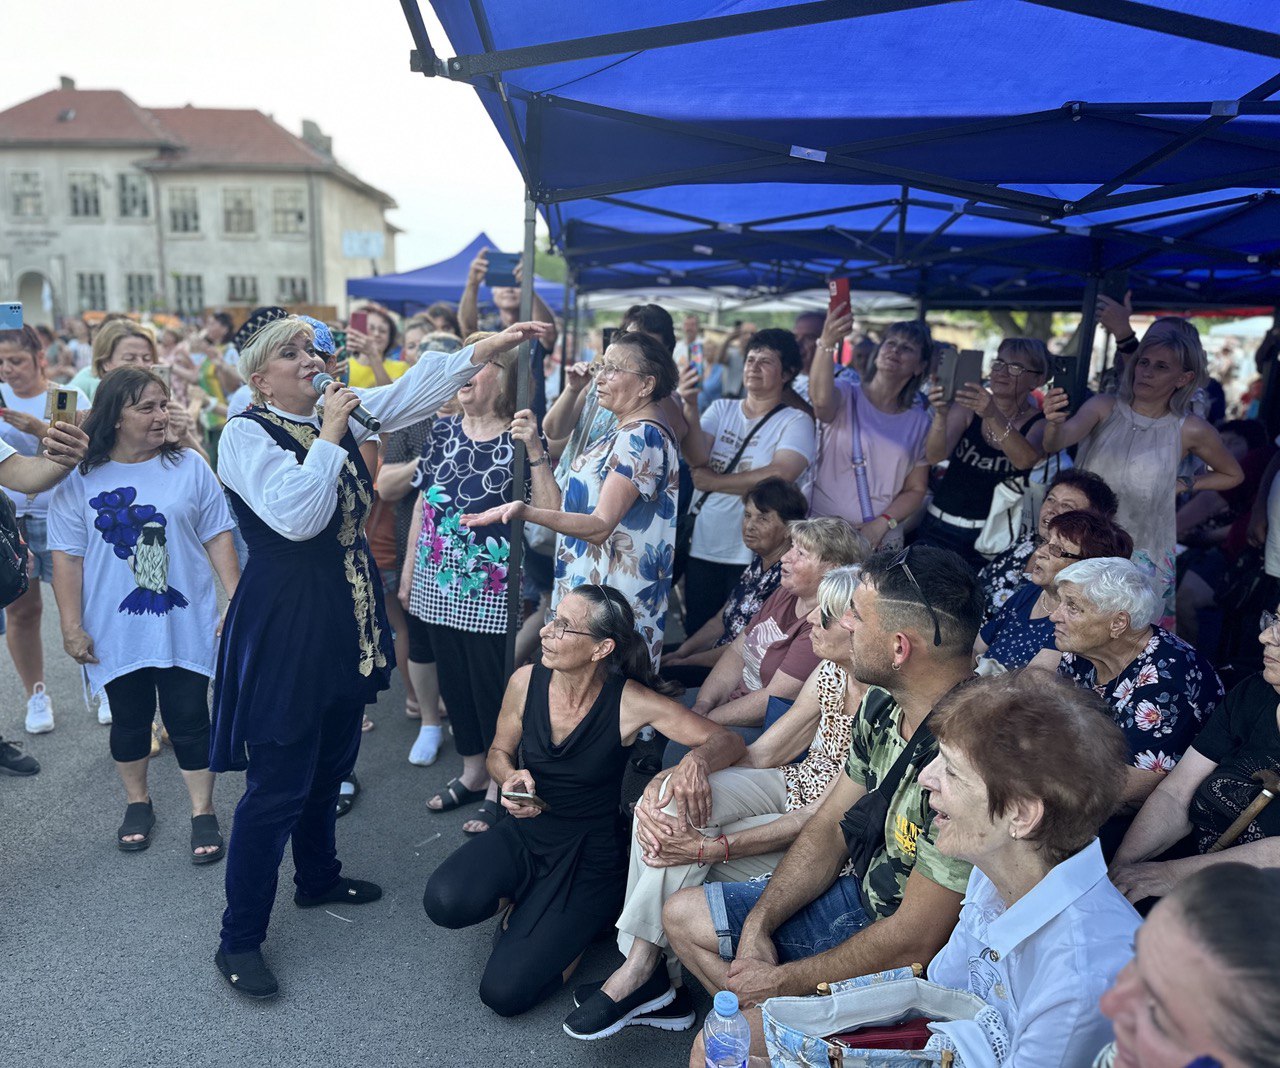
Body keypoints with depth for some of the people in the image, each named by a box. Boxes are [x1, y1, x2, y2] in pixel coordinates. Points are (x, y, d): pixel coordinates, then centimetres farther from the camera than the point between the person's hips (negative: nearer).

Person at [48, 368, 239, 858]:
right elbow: (67, 557, -2)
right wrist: (72, 627, -4)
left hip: (184, 626, 0)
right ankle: (137, 803, 36)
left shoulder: (189, 466, -1)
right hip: (116, 630, 1)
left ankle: (203, 814, 18)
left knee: (189, 719, 4)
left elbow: (218, 539, 0)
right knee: (129, 720, 15)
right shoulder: (80, 479, -3)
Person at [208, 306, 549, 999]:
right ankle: (239, 939, 16)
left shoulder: (340, 412, 8)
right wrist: (328, 438, -20)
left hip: (344, 619, 8)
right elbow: (297, 518, -27)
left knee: (330, 765, 22)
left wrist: (487, 348, -5)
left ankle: (318, 878, 44)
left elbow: (412, 393, 3)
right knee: (278, 783, -1)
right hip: (284, 623, -8)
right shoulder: (246, 434, -13)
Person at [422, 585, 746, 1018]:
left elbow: (727, 741, -22)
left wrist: (697, 760, -45)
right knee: (444, 902, -26)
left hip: (589, 852, -3)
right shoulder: (526, 682, -11)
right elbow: (499, 752, 8)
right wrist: (511, 777, -16)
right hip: (524, 833, 3)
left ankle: (580, 919, 16)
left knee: (504, 992, -12)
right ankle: (522, 900, 8)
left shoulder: (630, 702, -21)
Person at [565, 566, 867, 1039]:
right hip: (792, 788, 6)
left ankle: (640, 970, 3)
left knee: (682, 859, -22)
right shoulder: (831, 673, -5)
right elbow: (759, 755, -3)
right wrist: (672, 777, -18)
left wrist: (709, 847, -28)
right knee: (674, 794, -21)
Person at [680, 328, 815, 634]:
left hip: (752, 555, -4)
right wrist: (690, 406, -22)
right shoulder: (722, 409, 8)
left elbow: (779, 475, -21)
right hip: (701, 548, 4)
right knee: (695, 632, 12)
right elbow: (696, 457, -7)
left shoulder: (795, 422, -4)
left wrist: (712, 482, -13)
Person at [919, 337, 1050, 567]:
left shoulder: (1040, 424, -2)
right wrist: (941, 415, -32)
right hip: (939, 527, 1)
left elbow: (1025, 460, -24)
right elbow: (934, 456, -13)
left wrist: (994, 416, -39)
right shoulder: (969, 406, 0)